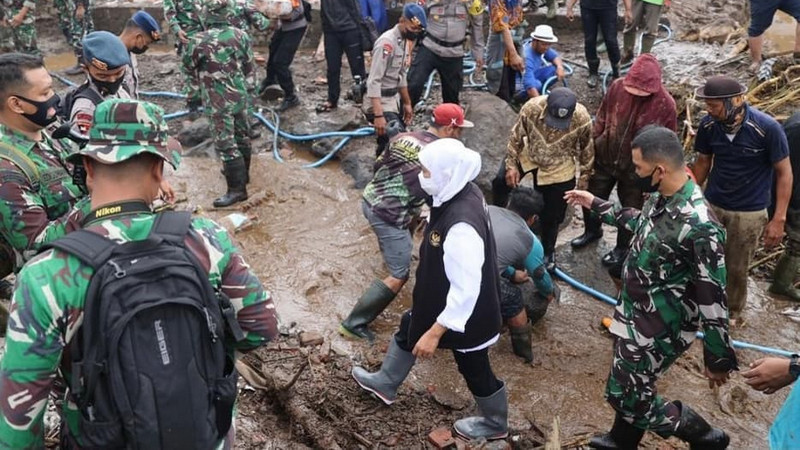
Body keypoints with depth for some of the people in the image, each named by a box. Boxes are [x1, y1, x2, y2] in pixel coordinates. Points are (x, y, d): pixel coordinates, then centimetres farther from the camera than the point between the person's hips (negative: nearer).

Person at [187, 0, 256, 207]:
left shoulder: (200, 40, -15)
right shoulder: (241, 35, -2)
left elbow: (188, 63, 3)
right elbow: (250, 66, 6)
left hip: (219, 101, -6)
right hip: (241, 96, 6)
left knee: (226, 144, -2)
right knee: (241, 136, 20)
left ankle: (237, 188, -1)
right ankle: (241, 173, 38)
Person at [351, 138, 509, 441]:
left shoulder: (461, 226, -40)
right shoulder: (462, 192, -10)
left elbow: (466, 291, -35)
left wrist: (435, 333, -27)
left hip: (464, 311, -9)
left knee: (474, 367, 16)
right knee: (410, 328, 27)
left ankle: (495, 423, 45)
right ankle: (385, 384, 53)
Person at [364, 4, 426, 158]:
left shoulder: (404, 41, 9)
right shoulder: (387, 42, -21)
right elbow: (374, 81, -25)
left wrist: (407, 103, 24)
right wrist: (378, 115, -31)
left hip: (392, 102, 10)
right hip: (380, 104, -10)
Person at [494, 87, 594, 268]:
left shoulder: (582, 118, -32)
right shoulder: (531, 108, -33)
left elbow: (586, 148, -11)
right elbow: (517, 135, -13)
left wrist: (585, 175, 0)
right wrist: (511, 165, -8)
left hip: (558, 168, -1)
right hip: (529, 155, 1)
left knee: (551, 215, 11)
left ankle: (548, 252, 38)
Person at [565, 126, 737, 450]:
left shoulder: (698, 225, -32)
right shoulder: (661, 197, -5)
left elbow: (713, 299, -25)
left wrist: (718, 359, -16)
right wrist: (596, 205, 21)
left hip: (660, 327, -8)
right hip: (636, 312, 8)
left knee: (626, 395, 6)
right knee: (629, 385, 25)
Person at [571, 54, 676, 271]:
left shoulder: (665, 105, -23)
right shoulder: (617, 87, -16)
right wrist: (593, 145, 5)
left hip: (635, 169, -3)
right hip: (604, 159, 3)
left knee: (631, 210, 16)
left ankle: (622, 248, 40)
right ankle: (592, 230, 51)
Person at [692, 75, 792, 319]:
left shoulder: (767, 128, -22)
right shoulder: (708, 125, -12)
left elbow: (784, 173, -12)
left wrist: (779, 219, -13)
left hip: (749, 212, -3)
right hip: (711, 205, 3)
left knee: (737, 269, 11)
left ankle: (731, 312, 36)